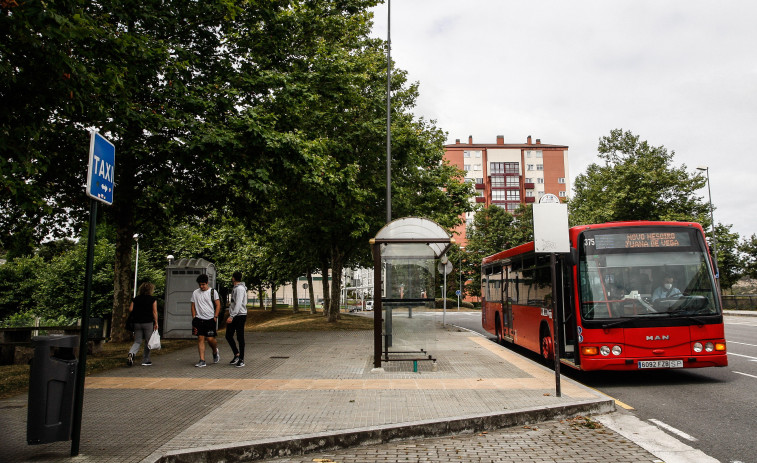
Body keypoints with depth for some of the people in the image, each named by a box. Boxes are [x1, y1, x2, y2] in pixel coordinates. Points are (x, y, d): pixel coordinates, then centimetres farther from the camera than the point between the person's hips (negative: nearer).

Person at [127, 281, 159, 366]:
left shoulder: (136, 299, 6)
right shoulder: (153, 299, -4)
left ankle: (131, 353, -17)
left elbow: (130, 309, 0)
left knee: (137, 341, 11)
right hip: (148, 323, -3)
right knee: (148, 342, 8)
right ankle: (145, 361, 13)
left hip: (137, 323, 3)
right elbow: (154, 312, -7)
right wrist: (156, 323, -1)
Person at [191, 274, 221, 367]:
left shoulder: (212, 292, 1)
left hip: (210, 319, -3)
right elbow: (193, 306, 13)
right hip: (199, 319, 3)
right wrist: (194, 318, 5)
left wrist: (215, 317, -7)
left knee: (210, 339, -6)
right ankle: (202, 361, 2)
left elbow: (218, 305, 1)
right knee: (200, 339, -1)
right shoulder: (195, 293, 9)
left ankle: (215, 352, 25)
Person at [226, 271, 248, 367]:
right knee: (228, 336, 9)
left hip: (240, 315, -9)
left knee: (240, 338, -2)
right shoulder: (235, 288, 16)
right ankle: (236, 354, 21)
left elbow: (238, 304, -23)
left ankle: (241, 360, 5)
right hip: (233, 316, 9)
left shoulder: (240, 289, -15)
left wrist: (231, 316, -28)